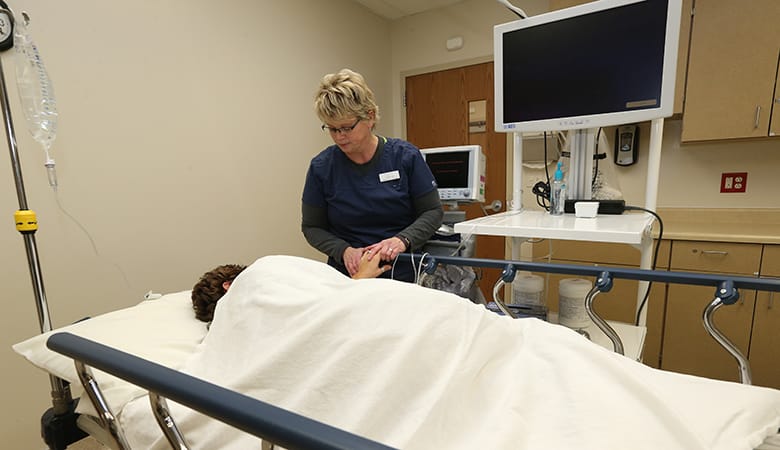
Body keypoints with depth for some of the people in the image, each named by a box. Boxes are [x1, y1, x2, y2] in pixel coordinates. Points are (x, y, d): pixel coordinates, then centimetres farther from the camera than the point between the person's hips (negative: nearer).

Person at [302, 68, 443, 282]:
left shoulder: (405, 156, -7)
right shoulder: (321, 167, -4)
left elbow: (433, 212, -2)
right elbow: (312, 227, 3)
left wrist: (403, 240, -20)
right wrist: (344, 251, -14)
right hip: (347, 277, 1)